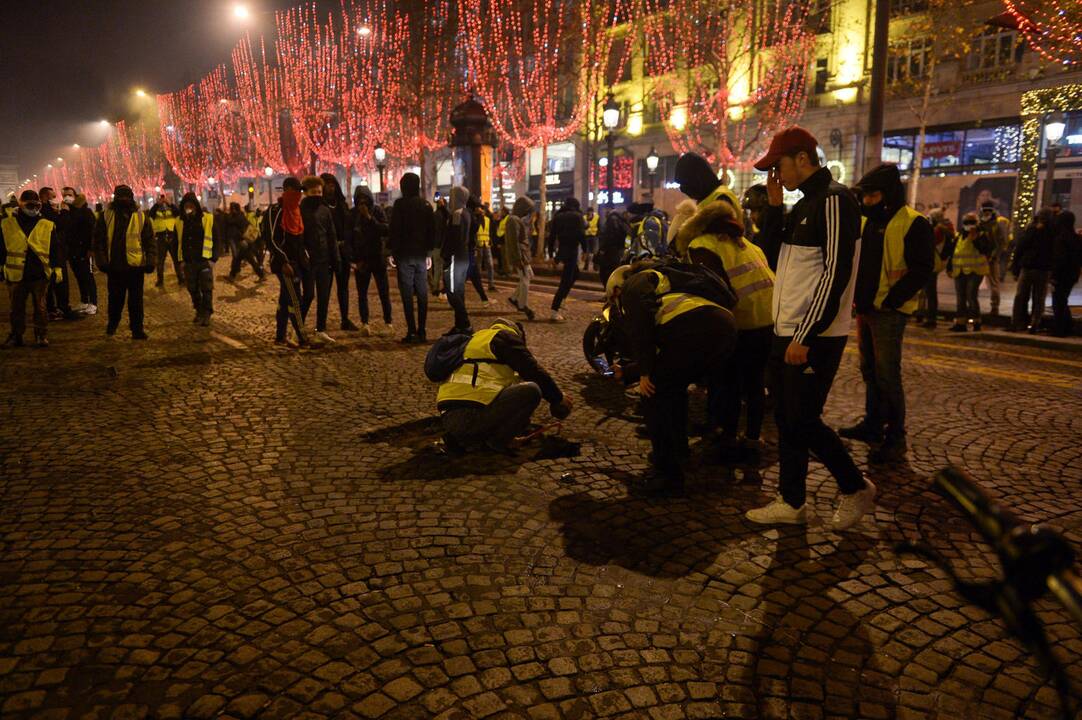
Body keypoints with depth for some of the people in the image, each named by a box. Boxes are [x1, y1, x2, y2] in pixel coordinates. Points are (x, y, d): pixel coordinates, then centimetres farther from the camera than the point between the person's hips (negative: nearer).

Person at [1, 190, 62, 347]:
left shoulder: (47, 226, 4)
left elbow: (56, 248, 6)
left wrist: (57, 267, 1)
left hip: (39, 274, -1)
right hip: (15, 274, 1)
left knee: (40, 306, 5)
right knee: (17, 307, 9)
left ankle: (41, 335, 12)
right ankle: (16, 336, 19)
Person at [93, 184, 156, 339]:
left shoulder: (140, 217, 2)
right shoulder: (106, 216, 2)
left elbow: (150, 241, 2)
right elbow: (99, 240, 3)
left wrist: (151, 261, -7)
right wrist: (102, 261, -5)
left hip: (135, 264, -1)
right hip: (114, 265, 1)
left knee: (136, 299, 4)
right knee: (115, 297, 13)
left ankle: (137, 329, 10)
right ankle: (112, 323, 33)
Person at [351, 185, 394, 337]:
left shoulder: (377, 210, 0)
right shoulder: (353, 214, 3)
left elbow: (385, 230, -12)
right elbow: (350, 238, 4)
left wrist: (370, 218, -18)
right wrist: (355, 258, -3)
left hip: (378, 257, -1)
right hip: (361, 260, 1)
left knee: (384, 292, -1)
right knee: (362, 293, 2)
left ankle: (388, 323, 7)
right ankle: (364, 323, 9)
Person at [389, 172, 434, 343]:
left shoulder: (400, 204, -7)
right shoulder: (426, 205, 9)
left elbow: (394, 230, -11)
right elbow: (432, 229, 12)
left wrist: (393, 252, -5)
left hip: (405, 254, -5)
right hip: (421, 254, 5)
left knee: (407, 294, -3)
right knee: (422, 293, 8)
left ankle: (412, 331, -7)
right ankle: (421, 331, 10)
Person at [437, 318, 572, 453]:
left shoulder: (475, 339, 30)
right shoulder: (505, 337, 5)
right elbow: (534, 372, -1)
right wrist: (559, 398, 13)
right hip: (471, 417, -9)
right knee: (532, 390, -7)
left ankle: (461, 439, 13)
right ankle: (497, 441, -5)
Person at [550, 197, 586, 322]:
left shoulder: (557, 216, 12)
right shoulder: (577, 216, -3)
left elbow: (552, 236, 10)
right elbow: (581, 234, -13)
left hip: (561, 250, 6)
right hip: (572, 251, -6)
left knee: (574, 274, 25)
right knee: (566, 281, -5)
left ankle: (561, 299, 17)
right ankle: (555, 310, -10)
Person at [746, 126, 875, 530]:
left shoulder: (834, 200, -14)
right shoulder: (805, 205, 15)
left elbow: (836, 272, -20)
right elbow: (773, 254, 19)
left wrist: (805, 337, -22)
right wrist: (774, 205, 7)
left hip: (814, 338, -9)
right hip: (787, 333, 9)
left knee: (803, 423, -4)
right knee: (787, 421, 12)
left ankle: (856, 489, 17)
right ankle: (791, 503, 22)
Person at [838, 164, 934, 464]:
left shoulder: (913, 223, -11)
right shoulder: (869, 221, 13)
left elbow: (921, 269, -16)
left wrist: (889, 300, -17)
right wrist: (856, 296, 6)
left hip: (888, 312, -8)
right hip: (865, 308, 8)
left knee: (887, 374, -5)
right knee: (869, 370, 15)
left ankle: (895, 439, 4)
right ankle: (873, 424, 28)